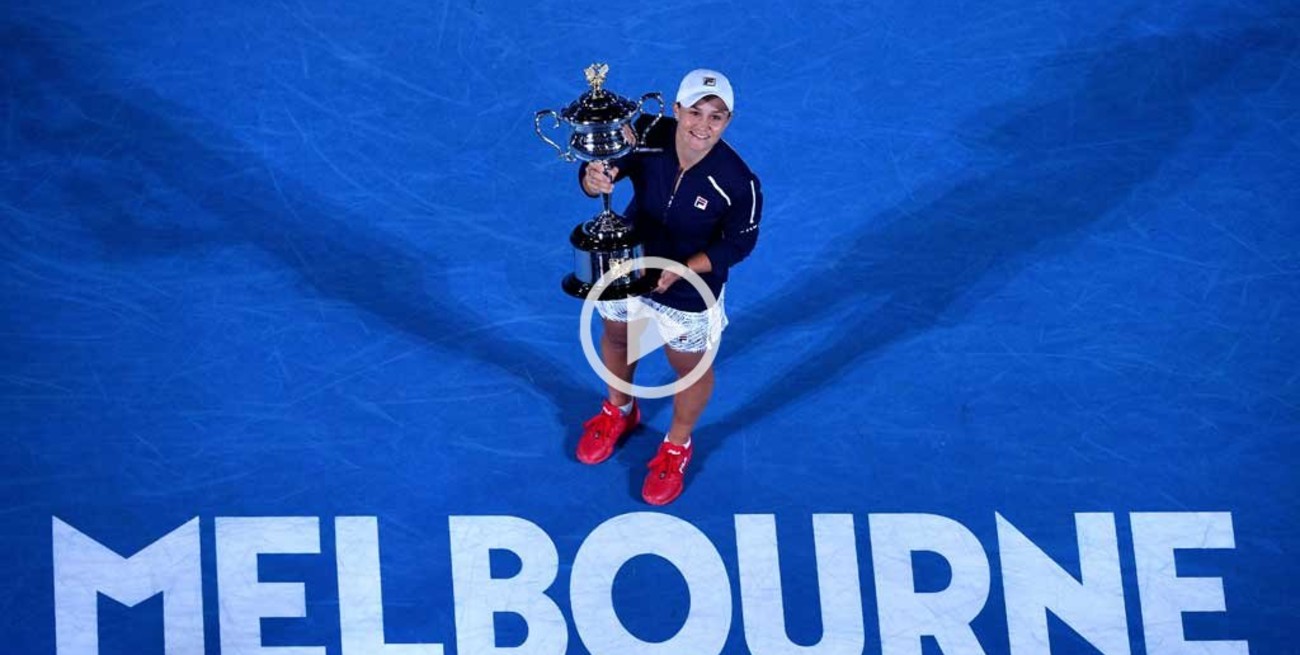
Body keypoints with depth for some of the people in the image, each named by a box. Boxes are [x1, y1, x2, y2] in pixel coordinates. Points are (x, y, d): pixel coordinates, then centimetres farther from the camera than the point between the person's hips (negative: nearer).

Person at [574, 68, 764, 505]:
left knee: (690, 370, 22)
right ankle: (620, 412, 64)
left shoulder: (738, 183, -34)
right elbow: (599, 171, -18)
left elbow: (738, 243, -18)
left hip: (689, 291, -3)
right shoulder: (646, 137, -31)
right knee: (617, 338, 30)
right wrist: (594, 179, -43)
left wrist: (682, 270, -29)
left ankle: (677, 447, 54)